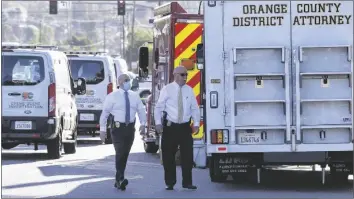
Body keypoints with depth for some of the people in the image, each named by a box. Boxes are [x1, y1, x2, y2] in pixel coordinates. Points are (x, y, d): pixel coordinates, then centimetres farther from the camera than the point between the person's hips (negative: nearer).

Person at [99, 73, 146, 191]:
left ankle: (118, 181, 17)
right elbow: (104, 113, -2)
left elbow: (141, 110, 11)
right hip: (118, 127, -5)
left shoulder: (134, 96, 10)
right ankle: (120, 179, -24)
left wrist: (143, 124, -5)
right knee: (120, 153, -17)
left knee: (125, 154, 8)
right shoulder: (112, 97, -2)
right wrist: (102, 129, -8)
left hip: (130, 128, 5)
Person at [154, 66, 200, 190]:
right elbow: (159, 107, -2)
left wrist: (196, 123, 0)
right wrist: (158, 123, -11)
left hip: (185, 127, 2)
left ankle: (187, 182, 6)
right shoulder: (167, 89, -2)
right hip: (170, 127, -2)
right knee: (168, 156, 2)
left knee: (187, 155, -1)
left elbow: (195, 108, 10)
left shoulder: (189, 90, 7)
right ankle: (170, 183, 11)